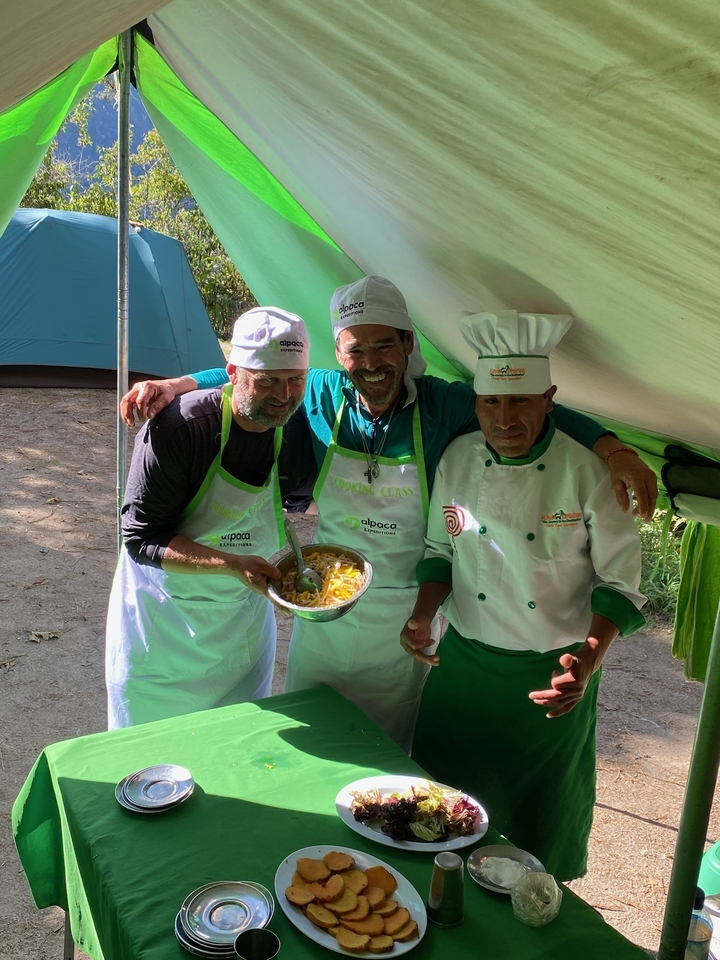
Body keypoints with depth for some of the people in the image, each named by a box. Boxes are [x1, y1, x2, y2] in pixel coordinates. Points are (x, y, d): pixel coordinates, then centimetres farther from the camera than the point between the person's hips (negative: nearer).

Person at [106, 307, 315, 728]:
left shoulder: (300, 431, -11)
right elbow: (141, 539, -24)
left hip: (244, 618, 4)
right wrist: (232, 564, -34)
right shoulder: (178, 427, -27)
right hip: (161, 618, -4)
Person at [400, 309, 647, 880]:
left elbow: (620, 582, -9)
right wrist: (424, 615, -10)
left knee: (539, 820, 13)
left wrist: (589, 660, -22)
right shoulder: (458, 459, -4)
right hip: (463, 662, 3)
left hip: (553, 675, -3)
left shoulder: (588, 471, -15)